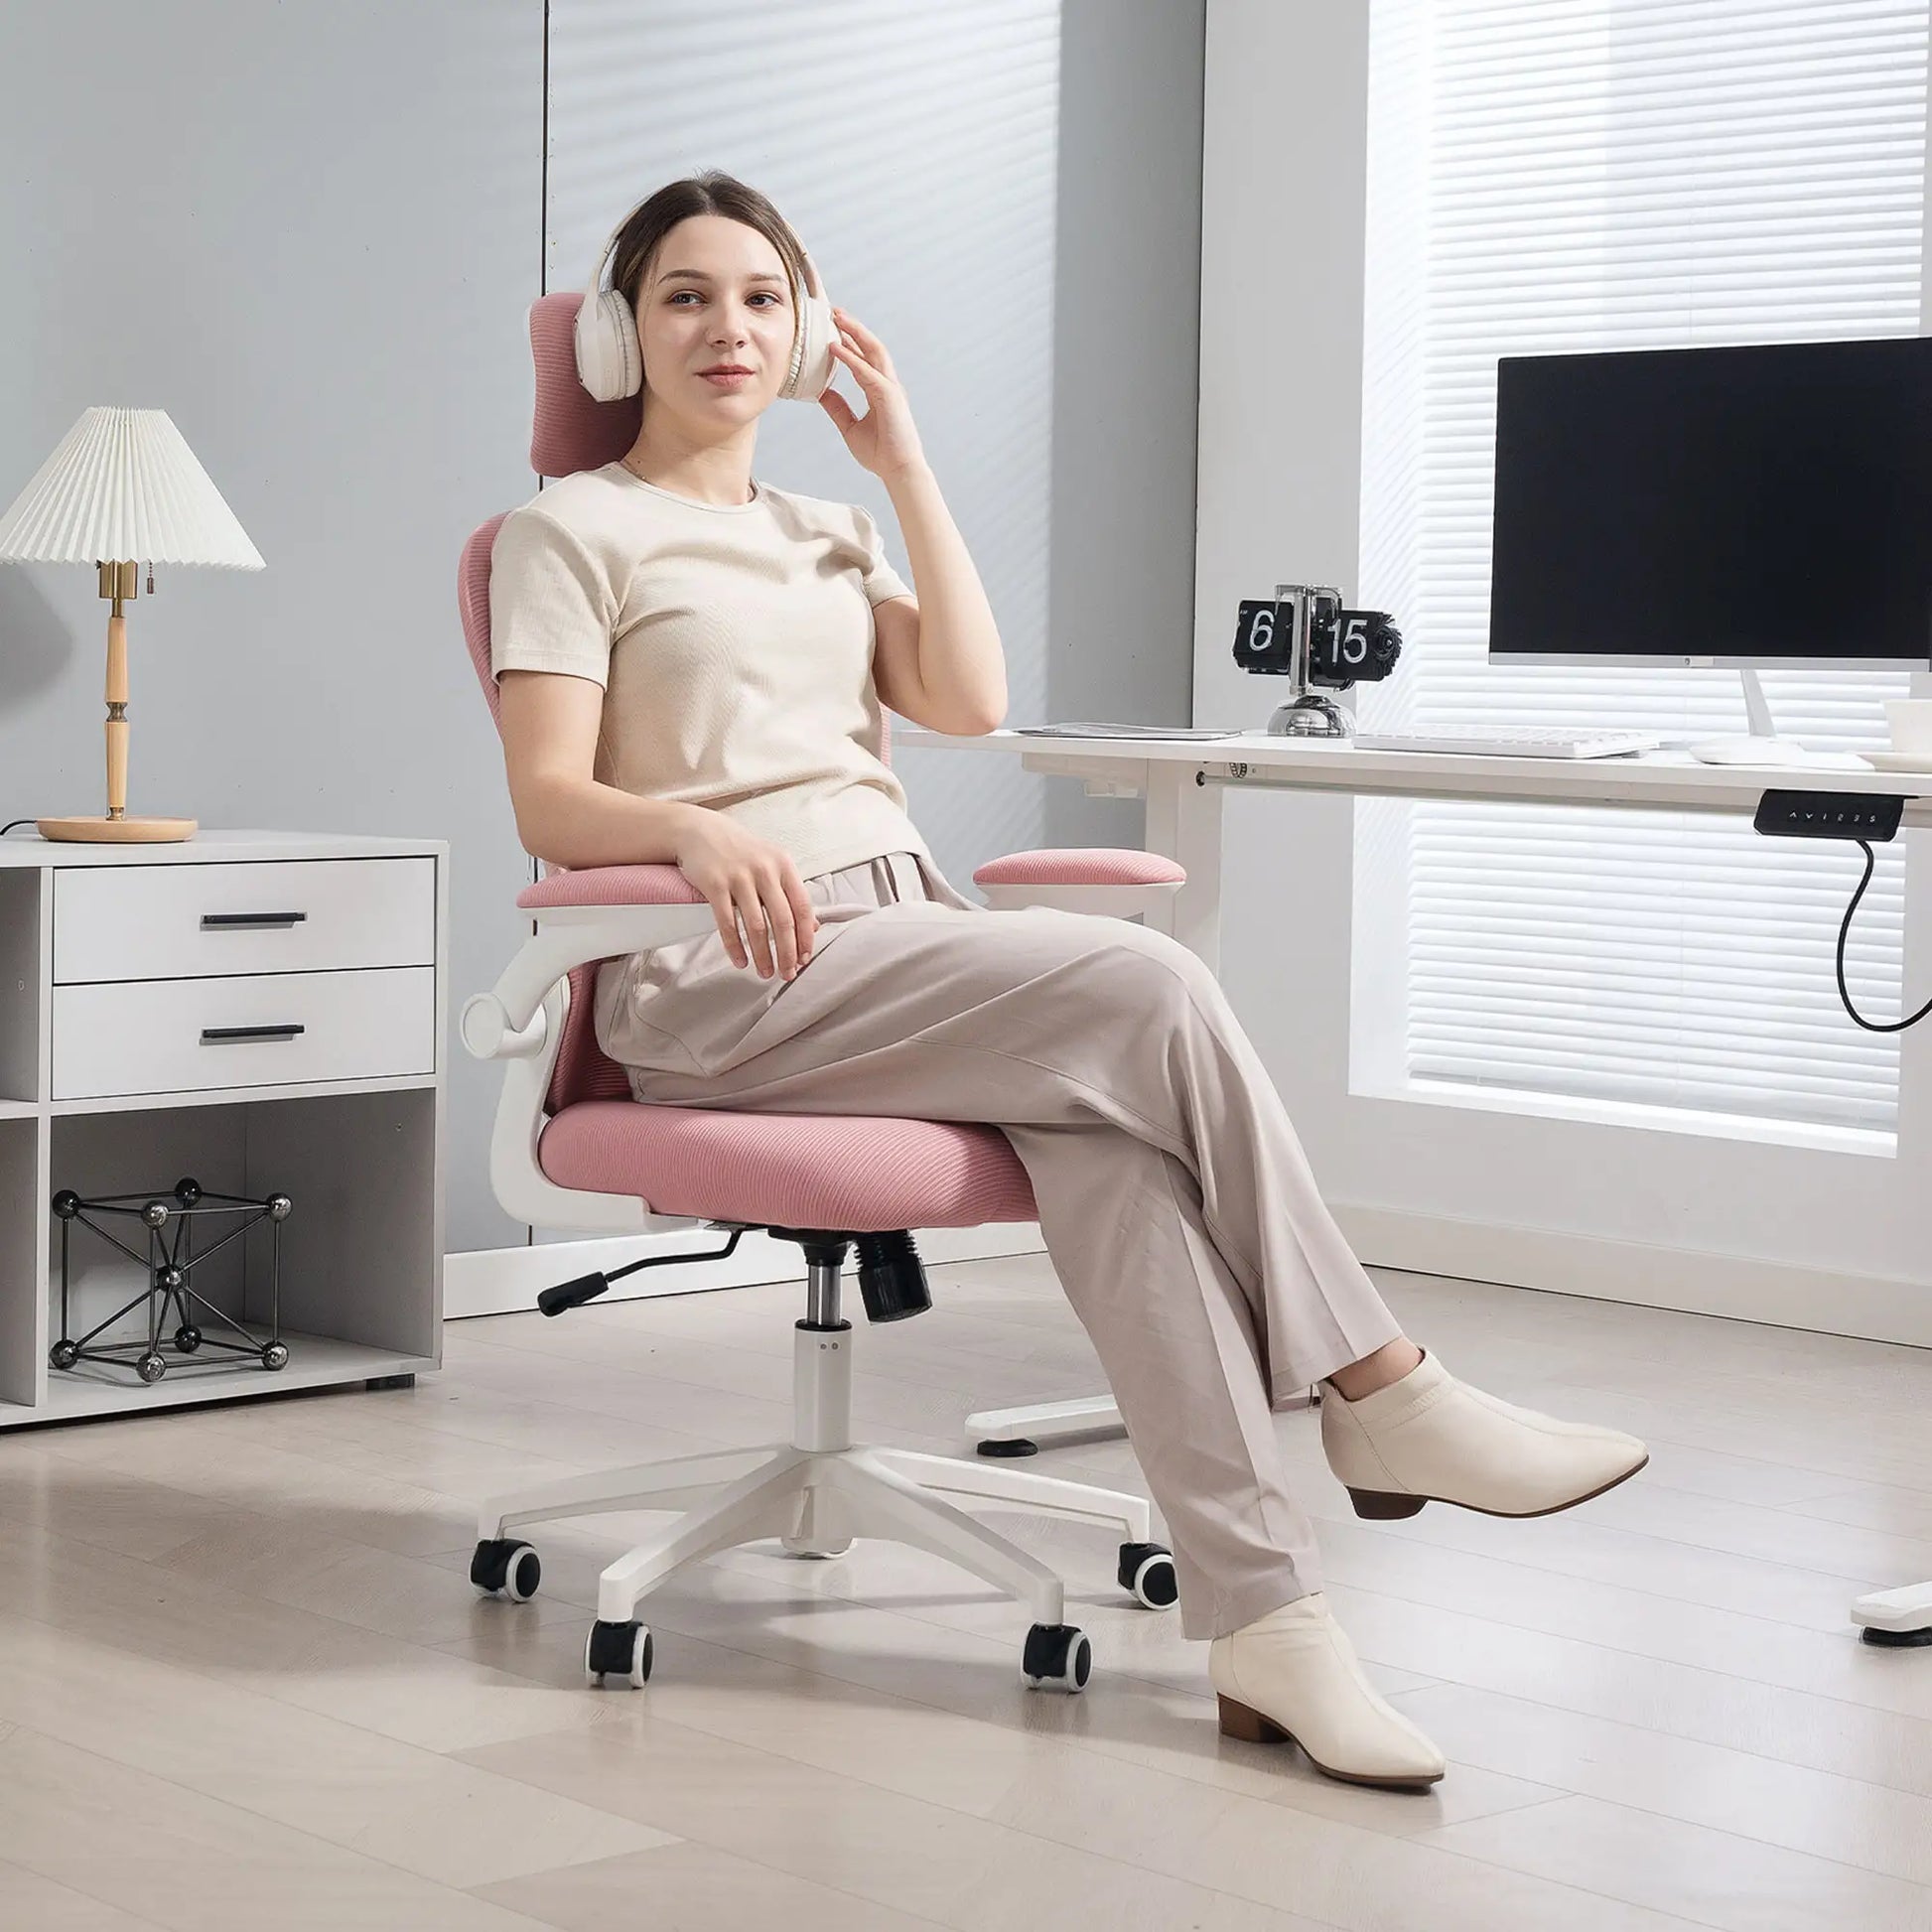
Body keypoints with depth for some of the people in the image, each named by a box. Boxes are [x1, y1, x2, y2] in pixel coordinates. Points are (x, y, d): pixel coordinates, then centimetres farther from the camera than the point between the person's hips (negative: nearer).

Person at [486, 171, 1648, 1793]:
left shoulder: (828, 534, 26)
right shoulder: (573, 531, 8)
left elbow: (969, 699, 9)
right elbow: (550, 803, -6)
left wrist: (905, 466, 10)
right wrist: (698, 827, -27)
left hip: (907, 929, 5)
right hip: (733, 976, -5)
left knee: (1113, 1130, -30)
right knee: (1151, 990, -27)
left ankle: (1266, 1616, -39)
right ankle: (1375, 1387, -16)